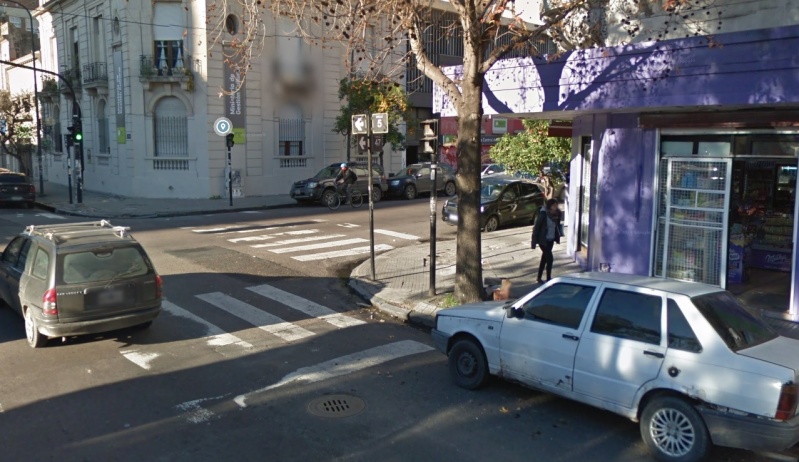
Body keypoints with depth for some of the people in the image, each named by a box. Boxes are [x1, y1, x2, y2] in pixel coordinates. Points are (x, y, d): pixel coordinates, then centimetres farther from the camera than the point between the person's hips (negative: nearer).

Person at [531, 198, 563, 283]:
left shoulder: (556, 214, -3)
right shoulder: (543, 214, -20)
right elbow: (536, 227, -17)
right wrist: (534, 242, -17)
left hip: (551, 240, 6)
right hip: (543, 240, -6)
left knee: (544, 258, 14)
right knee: (550, 258, -8)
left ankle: (539, 278, 27)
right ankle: (548, 279, 4)